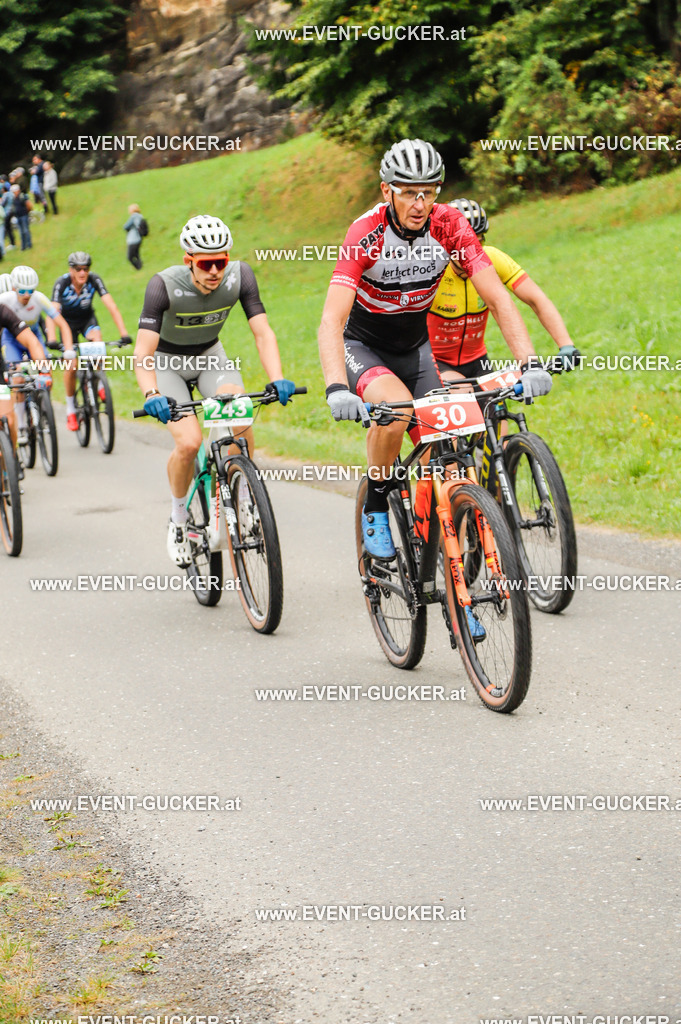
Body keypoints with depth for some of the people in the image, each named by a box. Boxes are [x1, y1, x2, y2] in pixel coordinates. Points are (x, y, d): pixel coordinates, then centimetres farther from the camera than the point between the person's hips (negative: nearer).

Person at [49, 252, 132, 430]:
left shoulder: (94, 280, -25)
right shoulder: (62, 283, -27)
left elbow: (111, 306, -30)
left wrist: (124, 333, -41)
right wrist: (51, 340, -50)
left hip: (87, 318, 1)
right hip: (68, 321, -1)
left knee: (96, 337, -33)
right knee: (71, 365, -11)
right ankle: (70, 410, 6)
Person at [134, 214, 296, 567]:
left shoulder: (239, 275, -22)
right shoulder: (165, 285, -31)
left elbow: (263, 332, -23)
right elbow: (142, 354, -35)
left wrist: (277, 379, -40)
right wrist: (152, 394, -53)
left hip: (210, 356, 3)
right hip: (167, 361, -2)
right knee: (189, 442, -23)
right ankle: (178, 517, 4)